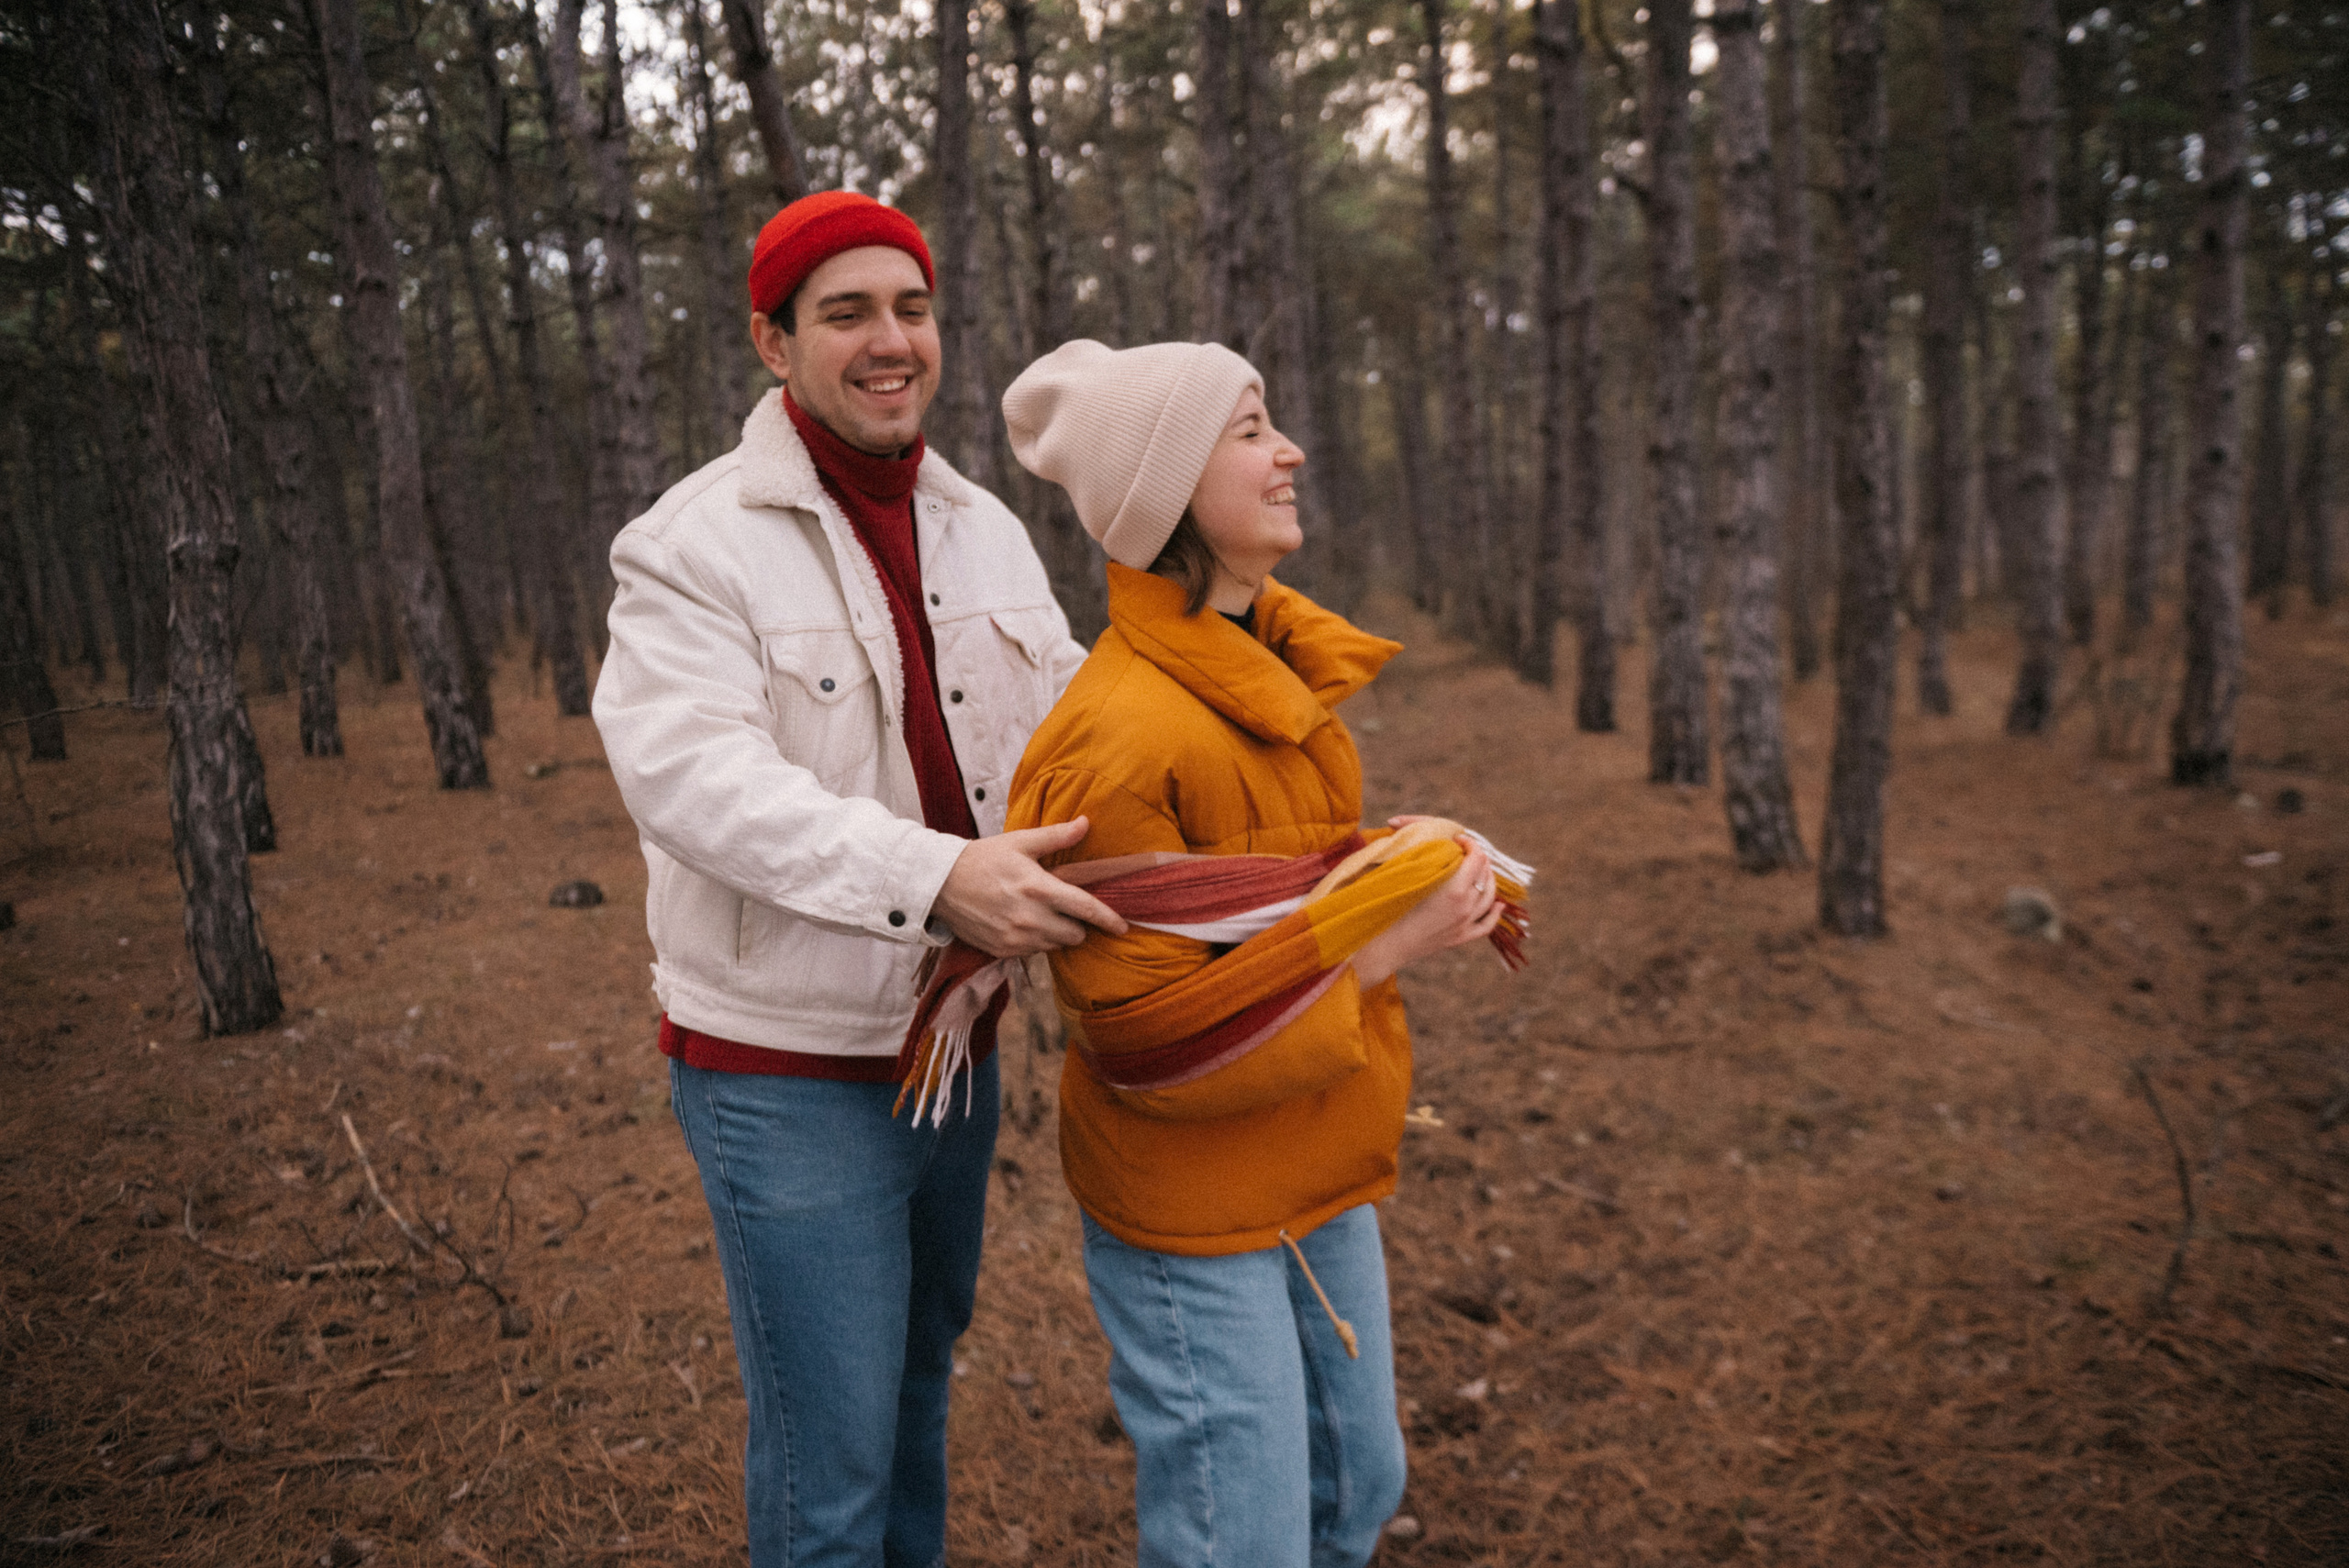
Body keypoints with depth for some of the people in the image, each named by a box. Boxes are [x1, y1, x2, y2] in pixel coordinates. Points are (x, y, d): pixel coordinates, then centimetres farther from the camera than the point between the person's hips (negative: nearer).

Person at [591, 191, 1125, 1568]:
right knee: (832, 1457, 4)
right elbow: (694, 774, -27)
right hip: (787, 1076, -6)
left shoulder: (986, 531, 6)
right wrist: (934, 874, -37)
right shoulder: (695, 546, -14)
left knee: (920, 1372, 27)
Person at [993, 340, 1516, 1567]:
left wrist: (1422, 861, -4)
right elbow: (1151, 1035, -24)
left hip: (1321, 1179, 9)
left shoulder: (1277, 666, 3)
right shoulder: (1116, 736, -25)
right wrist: (1387, 945, -20)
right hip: (1191, 1220, -8)